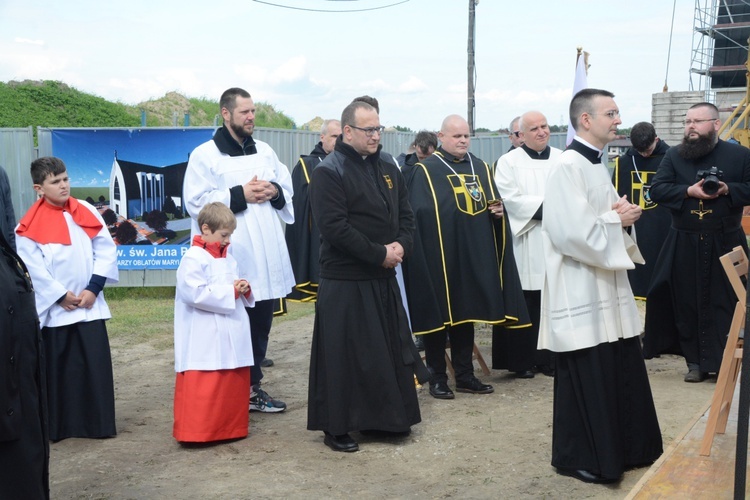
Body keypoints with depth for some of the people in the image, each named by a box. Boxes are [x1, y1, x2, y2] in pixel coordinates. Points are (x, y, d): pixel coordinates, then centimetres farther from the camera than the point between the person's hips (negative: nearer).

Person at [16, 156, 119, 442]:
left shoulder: (87, 212, 4)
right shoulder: (30, 225, -6)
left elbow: (106, 250, 1)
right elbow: (33, 267, -9)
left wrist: (93, 288, -7)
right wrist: (60, 296, -11)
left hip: (90, 306, 2)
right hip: (54, 309, -2)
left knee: (96, 365, 2)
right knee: (57, 368, 5)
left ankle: (99, 424, 12)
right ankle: (59, 426, 17)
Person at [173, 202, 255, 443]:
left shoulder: (227, 258, 14)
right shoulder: (193, 259, -12)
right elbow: (196, 294, -22)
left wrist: (244, 289, 1)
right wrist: (231, 292, -17)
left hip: (231, 337, 8)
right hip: (205, 341, -8)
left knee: (234, 384, 13)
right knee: (203, 388, -5)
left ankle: (230, 428, 25)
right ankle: (196, 432, 3)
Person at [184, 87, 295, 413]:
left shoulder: (264, 151, 15)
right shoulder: (205, 155, -4)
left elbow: (288, 189, 18)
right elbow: (196, 202, -12)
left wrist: (275, 192, -4)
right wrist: (240, 195, -15)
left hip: (266, 257, 6)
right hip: (231, 259, -6)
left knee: (261, 323, 11)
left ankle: (252, 386, 23)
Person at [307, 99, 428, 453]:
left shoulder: (388, 170, 12)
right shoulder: (329, 172, -11)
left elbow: (406, 215, 13)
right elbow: (335, 227, -20)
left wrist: (401, 246, -8)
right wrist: (381, 254, -17)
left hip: (384, 278, 7)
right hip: (345, 281, -7)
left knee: (390, 350, 12)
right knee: (344, 355, 0)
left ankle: (384, 419, 26)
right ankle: (336, 428, 12)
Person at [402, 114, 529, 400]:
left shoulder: (480, 167, 13)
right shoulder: (425, 171, -4)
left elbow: (494, 202, 17)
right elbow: (419, 214, -11)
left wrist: (498, 210, -4)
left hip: (473, 254, 5)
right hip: (437, 256, -5)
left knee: (466, 313, 11)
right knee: (437, 314, 0)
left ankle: (465, 375, 20)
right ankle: (437, 378, 10)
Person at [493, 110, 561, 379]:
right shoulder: (509, 162, 1)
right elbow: (510, 199, -10)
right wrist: (546, 207, -13)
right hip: (526, 247, -3)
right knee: (525, 305, -1)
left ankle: (549, 357, 14)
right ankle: (521, 361, 7)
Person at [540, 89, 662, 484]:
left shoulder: (596, 164, 13)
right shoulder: (567, 167, -17)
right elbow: (572, 233, -25)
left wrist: (622, 215, -1)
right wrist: (617, 220, -12)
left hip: (608, 287, 9)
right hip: (581, 293, -9)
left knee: (622, 374, 15)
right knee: (586, 381, 1)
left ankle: (623, 449, 29)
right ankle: (578, 459, 15)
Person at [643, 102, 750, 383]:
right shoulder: (674, 156, 7)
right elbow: (657, 190, -4)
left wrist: (728, 189, -18)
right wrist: (689, 191, -17)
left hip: (725, 244, -1)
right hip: (685, 246, 2)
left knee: (727, 305, 1)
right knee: (688, 305, 4)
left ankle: (725, 362, 11)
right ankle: (695, 362, 14)